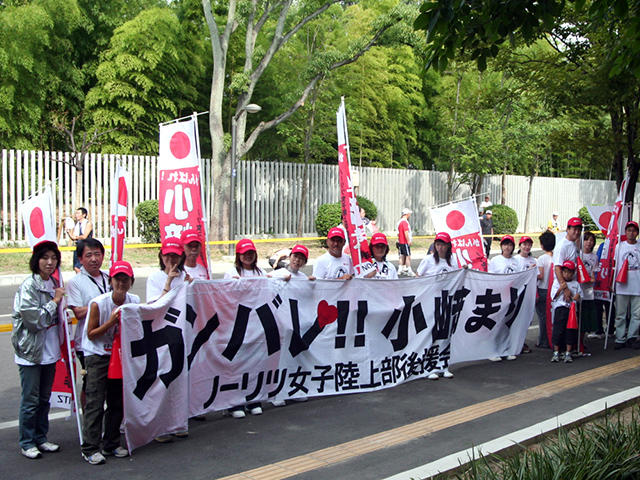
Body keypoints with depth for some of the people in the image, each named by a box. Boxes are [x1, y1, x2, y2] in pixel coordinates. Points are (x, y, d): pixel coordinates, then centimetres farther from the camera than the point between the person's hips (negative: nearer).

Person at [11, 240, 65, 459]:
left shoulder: (53, 284, 9)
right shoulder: (29, 286, -13)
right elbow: (34, 319, -20)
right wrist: (55, 302, -14)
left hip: (49, 351, 7)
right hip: (31, 352, -7)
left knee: (44, 398, 14)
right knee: (30, 400, 1)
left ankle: (40, 438, 25)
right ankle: (26, 443, 13)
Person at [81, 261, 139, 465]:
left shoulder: (134, 301, -4)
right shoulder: (98, 304, -18)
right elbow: (91, 334, -11)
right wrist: (111, 321, -24)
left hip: (121, 354, 5)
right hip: (97, 356, -5)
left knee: (117, 401, 9)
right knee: (95, 402, -6)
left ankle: (111, 444, 22)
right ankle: (90, 449, 2)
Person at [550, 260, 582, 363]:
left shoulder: (576, 284, 14)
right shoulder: (557, 283, 9)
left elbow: (579, 297, 14)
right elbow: (553, 297, 0)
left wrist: (577, 297, -8)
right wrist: (561, 288, -9)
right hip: (560, 308, -1)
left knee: (570, 331, 1)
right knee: (558, 330, -3)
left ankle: (568, 353, 8)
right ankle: (556, 353, 5)